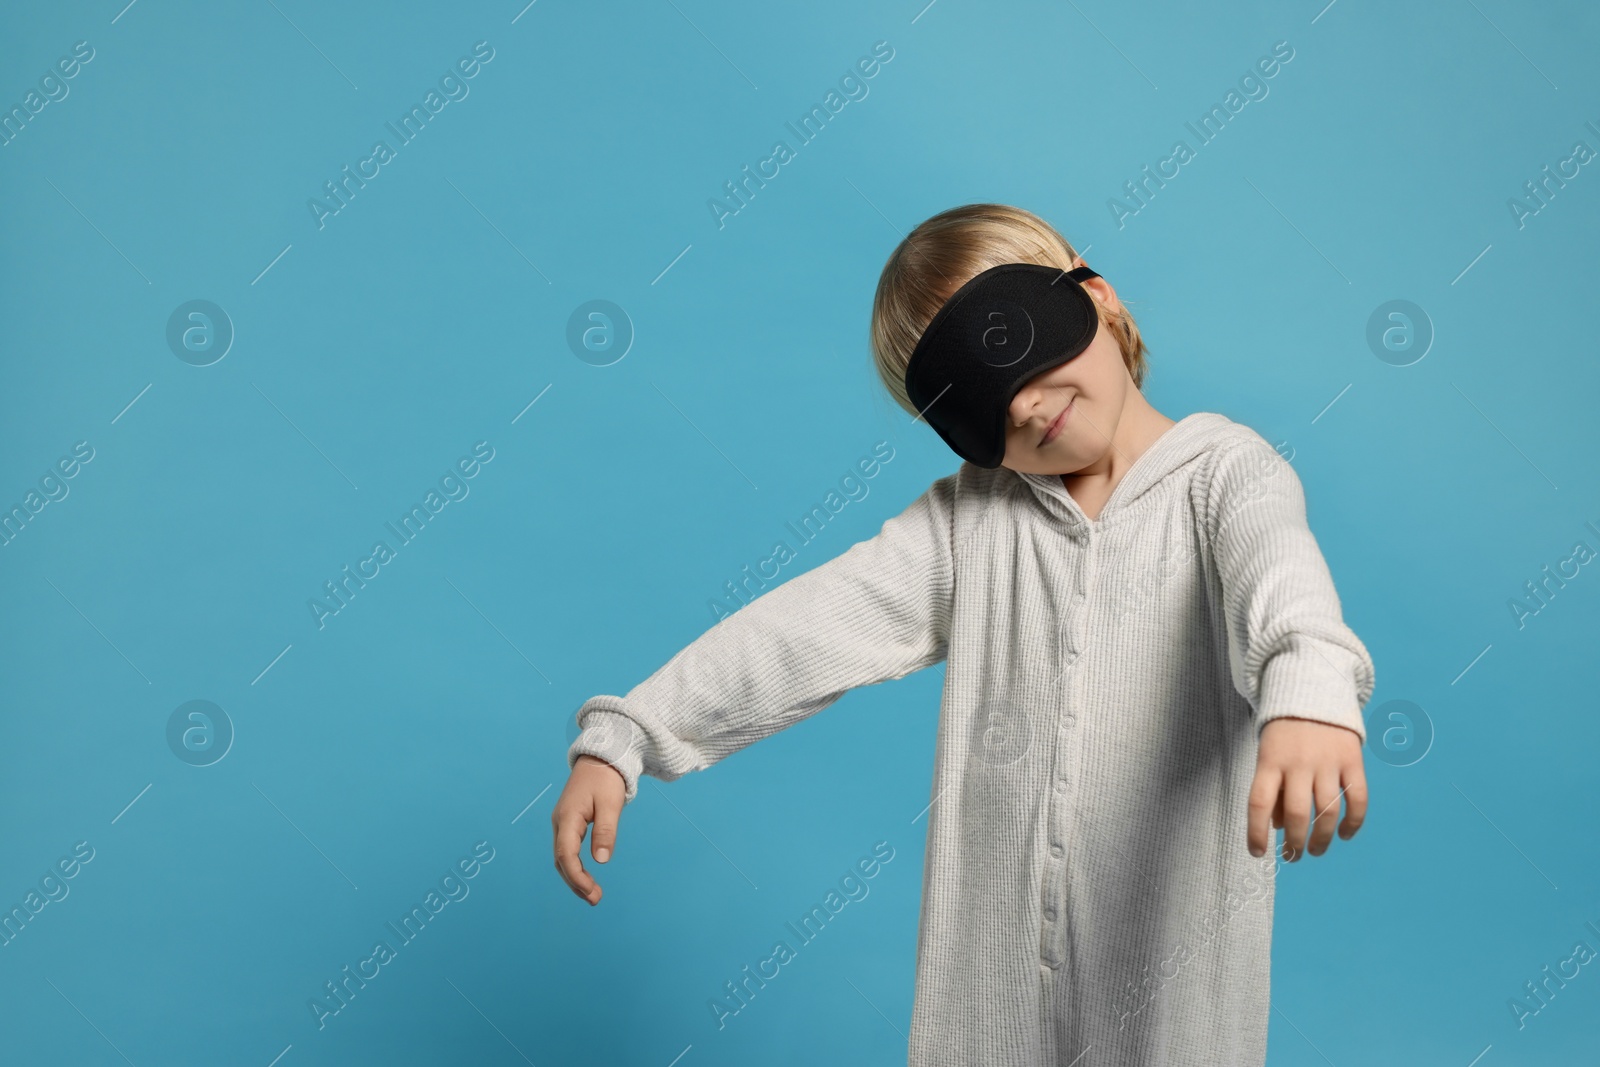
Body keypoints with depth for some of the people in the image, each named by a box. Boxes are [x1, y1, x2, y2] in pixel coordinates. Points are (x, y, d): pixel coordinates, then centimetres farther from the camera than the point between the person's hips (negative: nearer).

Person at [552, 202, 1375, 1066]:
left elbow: (1273, 557, -27)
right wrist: (622, 736, -14)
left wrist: (1308, 683, -50)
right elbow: (811, 622, -4)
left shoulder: (1223, 470, -5)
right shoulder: (967, 517, 5)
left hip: (1175, 939, -2)